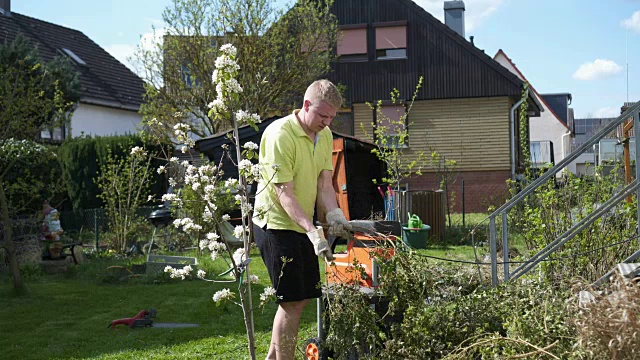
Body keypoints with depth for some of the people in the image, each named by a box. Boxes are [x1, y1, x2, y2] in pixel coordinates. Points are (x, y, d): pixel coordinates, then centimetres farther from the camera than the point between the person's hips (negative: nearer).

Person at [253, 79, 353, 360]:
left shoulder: (325, 135, 6)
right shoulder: (280, 134, -21)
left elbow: (324, 182, 3)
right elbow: (284, 192, -25)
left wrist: (333, 214, -16)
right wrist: (312, 231, -32)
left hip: (302, 226, 9)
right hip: (276, 224, -9)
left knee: (303, 296, 14)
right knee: (292, 302, -8)